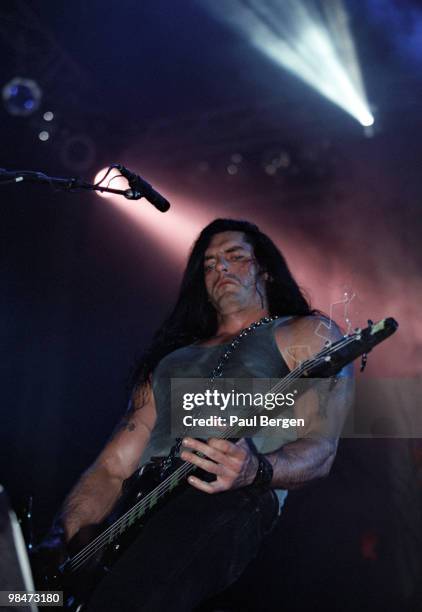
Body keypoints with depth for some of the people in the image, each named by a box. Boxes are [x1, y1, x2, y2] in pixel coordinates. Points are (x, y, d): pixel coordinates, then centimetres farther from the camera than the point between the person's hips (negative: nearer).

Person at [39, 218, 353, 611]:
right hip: (141, 512, 6)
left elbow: (320, 448, -1)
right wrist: (64, 538, -1)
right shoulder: (169, 357, 27)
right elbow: (113, 466, 19)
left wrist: (255, 471, -24)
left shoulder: (306, 333, 14)